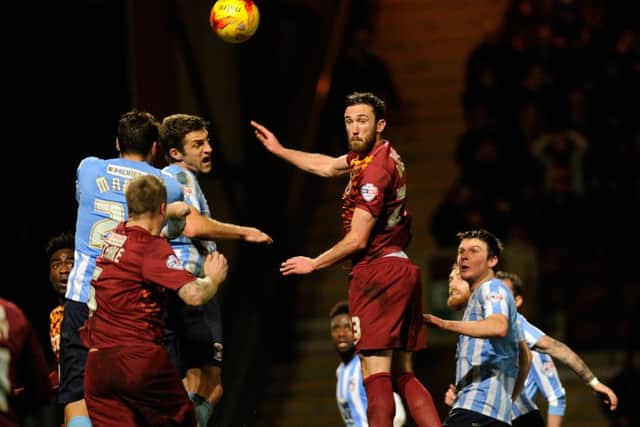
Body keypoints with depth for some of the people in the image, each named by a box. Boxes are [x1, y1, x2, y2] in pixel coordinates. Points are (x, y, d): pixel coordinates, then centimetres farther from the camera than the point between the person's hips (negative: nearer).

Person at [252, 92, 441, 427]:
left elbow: (357, 240, -15)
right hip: (401, 270, 10)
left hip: (377, 273, -10)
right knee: (403, 376, 9)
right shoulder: (368, 155, 14)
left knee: (376, 374, -15)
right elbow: (326, 166, 33)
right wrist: (279, 150, 36)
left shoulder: (375, 169, -15)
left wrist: (314, 264, -1)